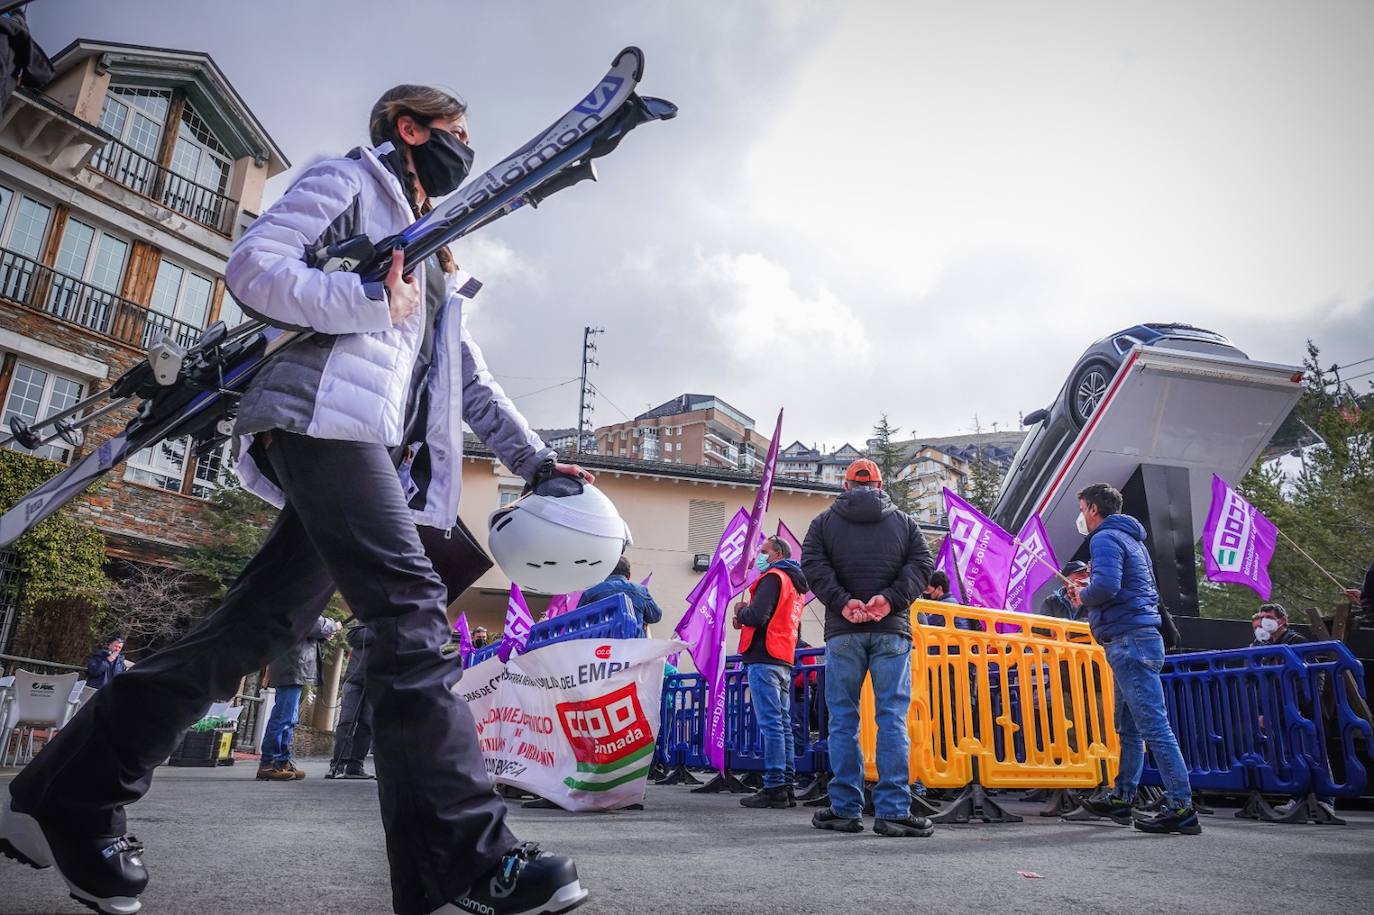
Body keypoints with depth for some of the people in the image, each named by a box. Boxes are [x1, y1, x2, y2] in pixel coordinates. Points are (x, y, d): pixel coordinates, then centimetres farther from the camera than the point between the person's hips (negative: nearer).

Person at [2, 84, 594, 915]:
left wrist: (536, 461, 22)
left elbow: (472, 381, 29)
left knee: (260, 626, 3)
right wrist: (374, 302, -10)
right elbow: (253, 265, -5)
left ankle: (68, 797, 15)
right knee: (411, 603, -23)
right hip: (326, 413, -8)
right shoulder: (352, 178, 11)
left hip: (381, 450, 9)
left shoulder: (435, 260, 33)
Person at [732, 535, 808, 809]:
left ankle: (774, 789, -10)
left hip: (765, 660, -10)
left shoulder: (773, 578, -6)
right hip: (784, 662, 10)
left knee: (771, 725, -10)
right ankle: (787, 787, 11)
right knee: (783, 725, 9)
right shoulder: (795, 584, 22)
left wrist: (740, 612, 3)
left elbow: (757, 615, -19)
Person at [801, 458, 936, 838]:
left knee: (843, 719, 5)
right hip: (892, 630, 0)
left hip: (843, 631, 0)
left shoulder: (824, 521, 12)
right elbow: (922, 564, 1)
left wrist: (841, 601, -10)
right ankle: (893, 812, -2)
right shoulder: (904, 521, 14)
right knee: (893, 718, 0)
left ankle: (845, 809, 6)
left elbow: (812, 564, -2)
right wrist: (890, 598, -10)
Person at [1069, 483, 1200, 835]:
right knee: (1129, 727, 15)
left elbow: (1106, 585, -26)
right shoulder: (1132, 539, 21)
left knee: (1154, 726, -9)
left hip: (1129, 641, -11)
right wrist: (1088, 592, 15)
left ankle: (1182, 808, -7)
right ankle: (1121, 799, 24)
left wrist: (1083, 595, -4)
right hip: (1141, 638, 11)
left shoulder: (1106, 538, -9)